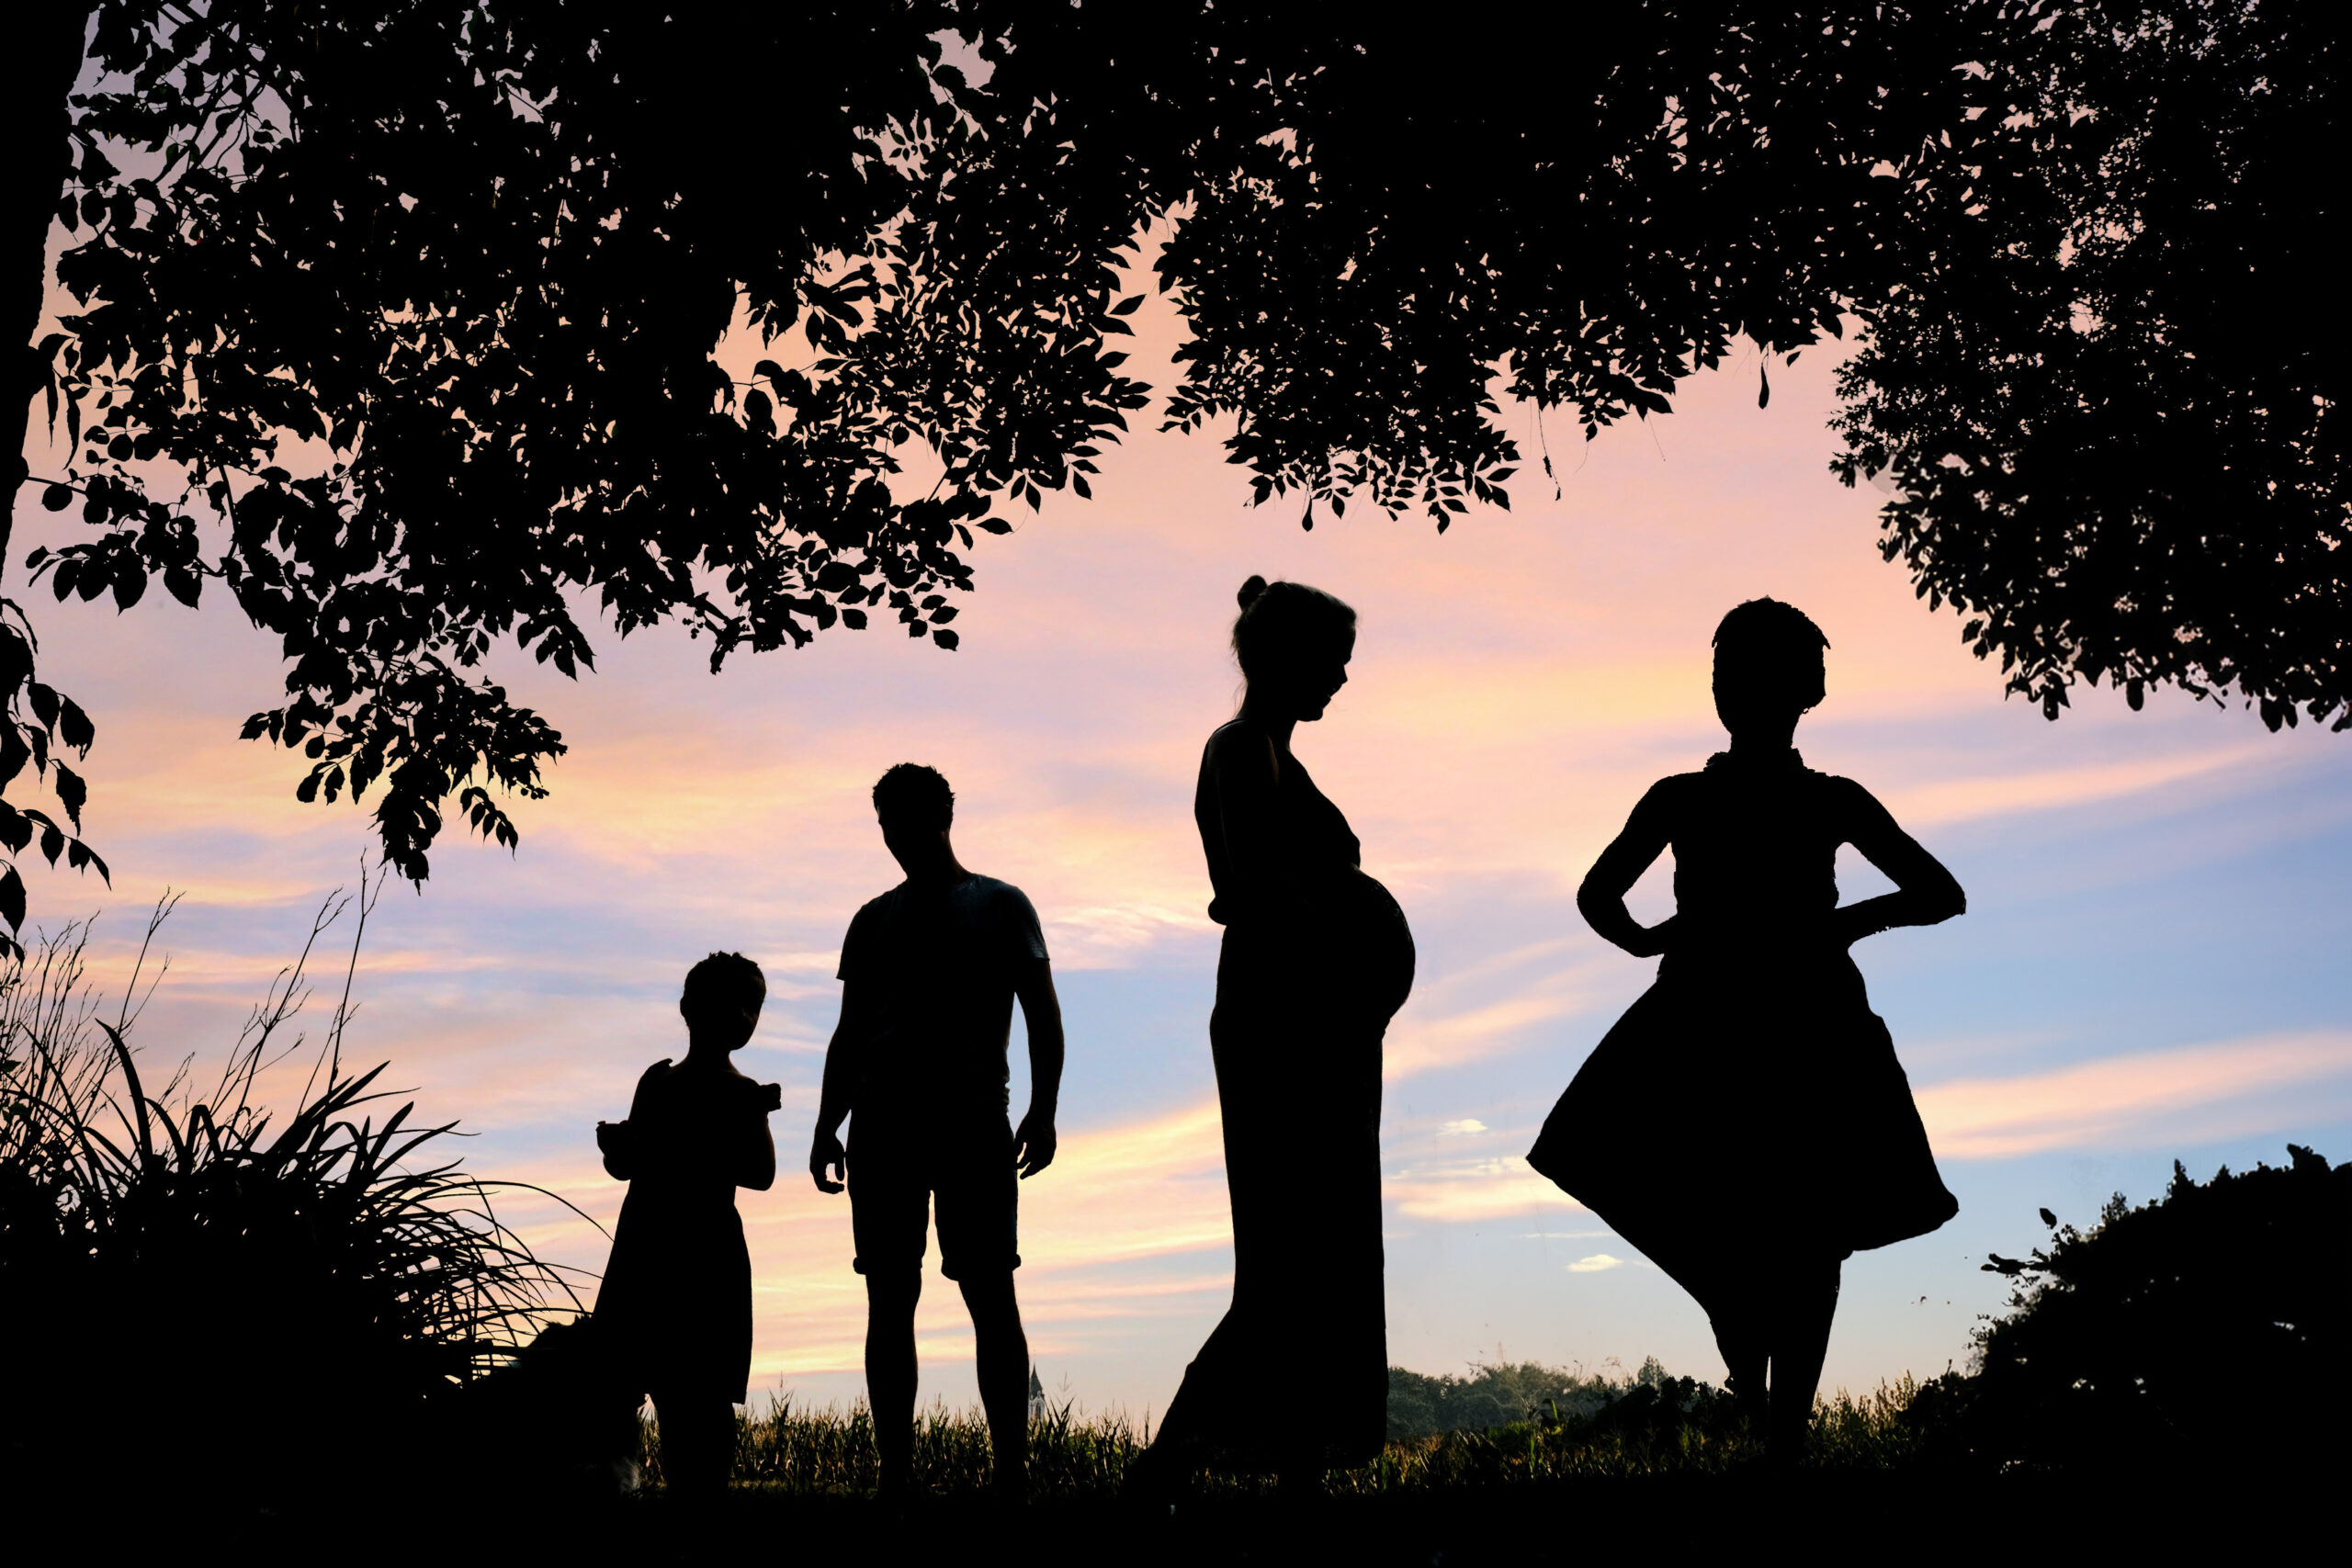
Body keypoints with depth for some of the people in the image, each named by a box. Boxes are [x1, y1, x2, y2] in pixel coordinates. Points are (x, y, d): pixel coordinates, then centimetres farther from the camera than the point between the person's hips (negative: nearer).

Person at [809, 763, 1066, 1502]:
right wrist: (826, 1127, 11)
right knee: (889, 1298, 1)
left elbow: (1042, 1015, 4)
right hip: (882, 1123, 4)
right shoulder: (874, 920, 19)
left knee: (990, 1292, -7)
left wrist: (1043, 1111, -8)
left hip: (973, 1121, -3)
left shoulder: (1000, 905, 10)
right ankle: (894, 1471, 4)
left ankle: (1012, 1470, -8)